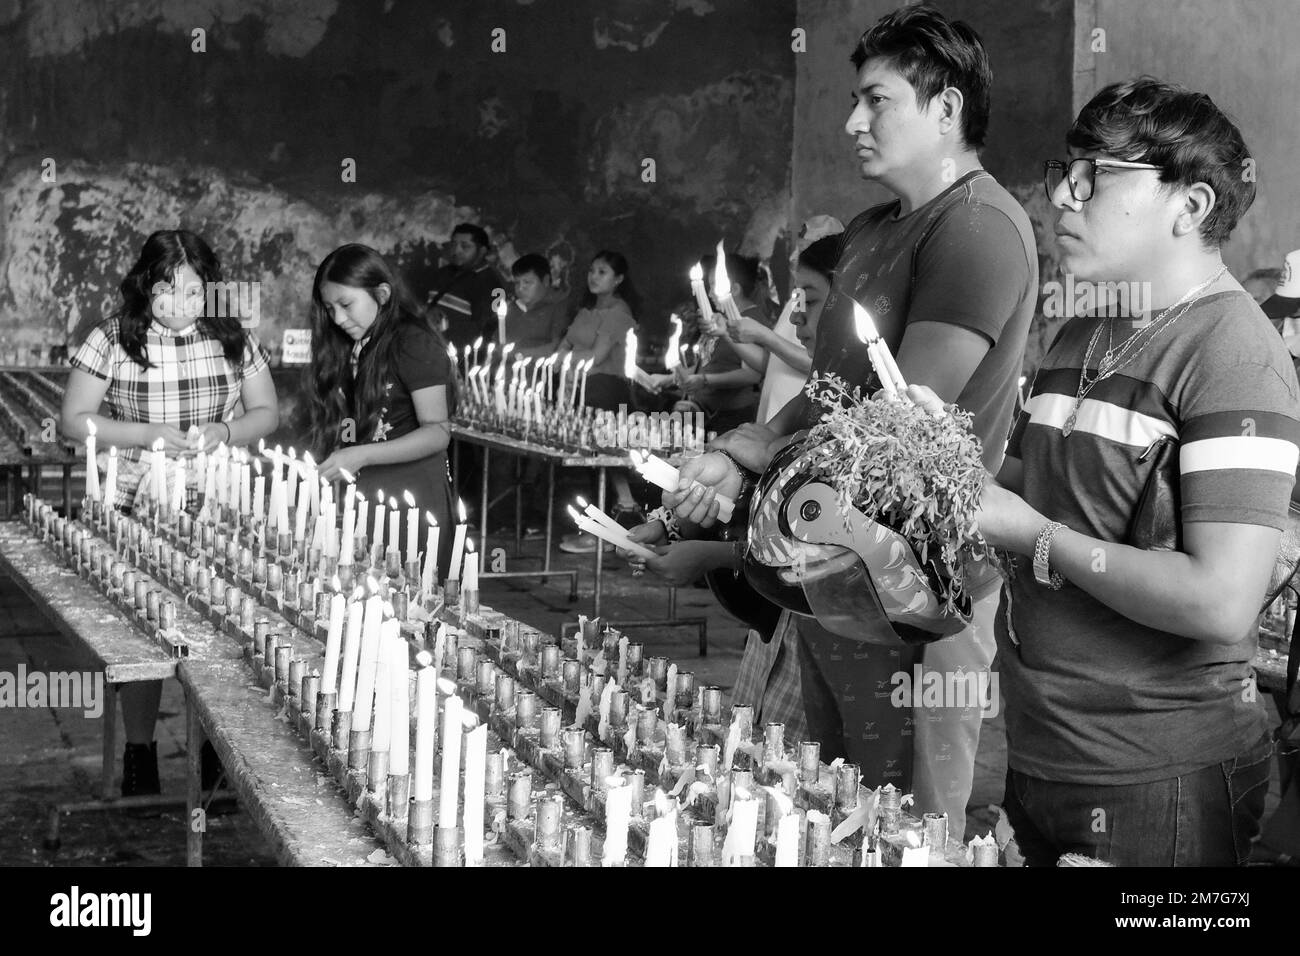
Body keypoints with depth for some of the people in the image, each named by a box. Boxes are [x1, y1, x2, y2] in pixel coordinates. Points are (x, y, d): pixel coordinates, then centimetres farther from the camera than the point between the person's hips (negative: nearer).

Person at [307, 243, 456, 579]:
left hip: (409, 501, -6)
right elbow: (331, 423, 16)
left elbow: (437, 433, -11)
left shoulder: (414, 344, -5)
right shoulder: (345, 349, 17)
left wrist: (360, 456, -18)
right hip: (353, 500, 6)